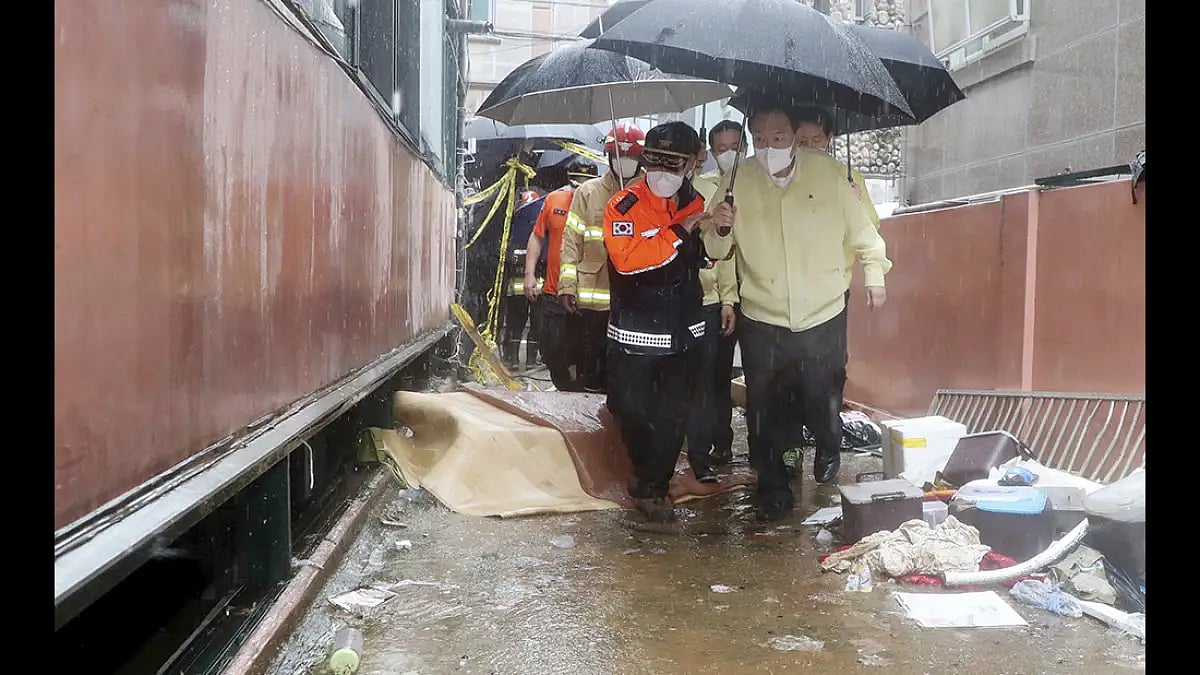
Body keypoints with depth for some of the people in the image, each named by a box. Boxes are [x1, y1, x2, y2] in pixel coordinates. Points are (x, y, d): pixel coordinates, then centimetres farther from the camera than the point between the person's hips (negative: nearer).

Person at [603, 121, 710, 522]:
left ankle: (650, 486, 25)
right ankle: (650, 475, 31)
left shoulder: (696, 204, 5)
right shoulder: (624, 205, -13)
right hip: (635, 334, -5)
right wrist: (678, 231, -26)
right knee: (632, 410, 5)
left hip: (684, 333, 5)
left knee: (674, 414, 11)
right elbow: (626, 259, -29)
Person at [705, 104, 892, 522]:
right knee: (766, 413, 7)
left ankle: (828, 449, 48)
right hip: (762, 321, 0)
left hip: (823, 318, 0)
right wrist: (720, 228, -21)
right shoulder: (737, 183, -6)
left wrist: (874, 274, 5)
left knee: (823, 401, 15)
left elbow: (860, 229, 4)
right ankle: (773, 488, 26)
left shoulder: (828, 173, -9)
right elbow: (717, 252, -1)